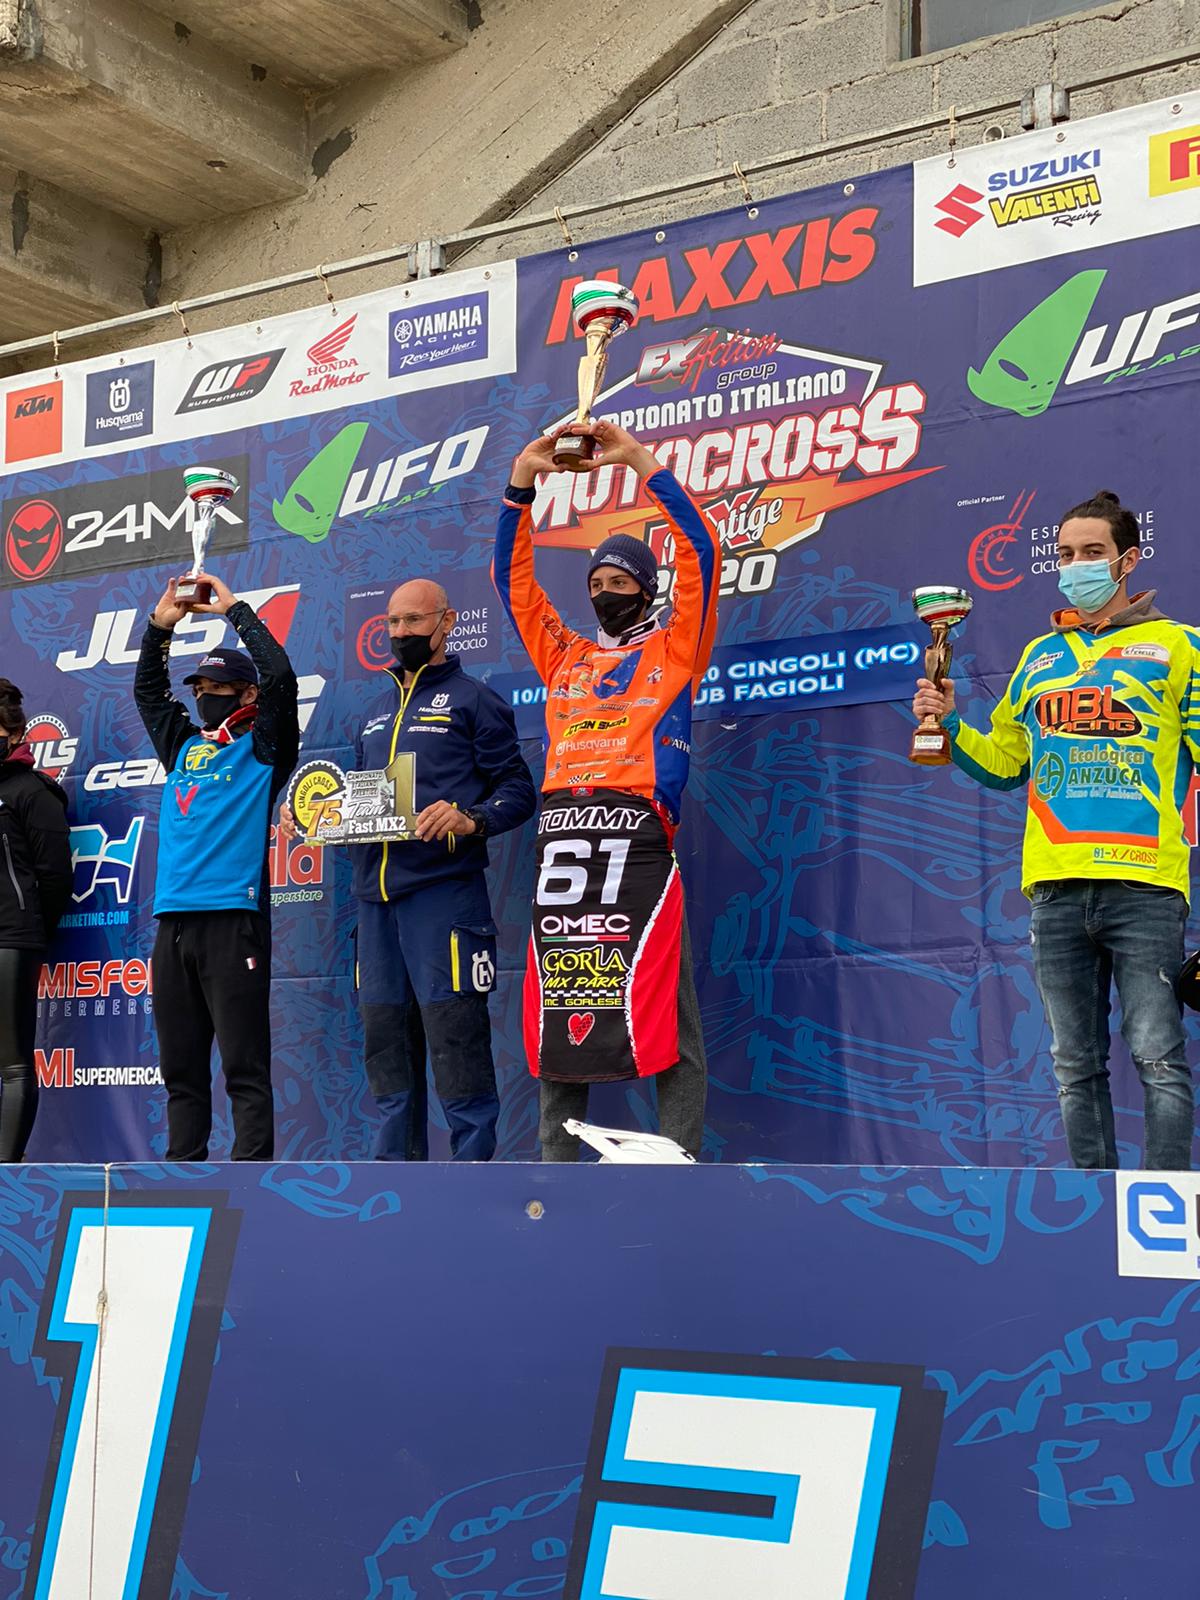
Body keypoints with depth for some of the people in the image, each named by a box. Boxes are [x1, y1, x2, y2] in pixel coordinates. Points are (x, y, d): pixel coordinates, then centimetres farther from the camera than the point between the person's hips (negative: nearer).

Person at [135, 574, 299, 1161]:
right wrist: (160, 624, 17)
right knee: (180, 1067, 8)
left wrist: (234, 609, 1)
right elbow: (147, 690, 29)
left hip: (234, 917, -6)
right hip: (174, 918, 6)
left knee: (245, 1067, -7)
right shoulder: (183, 746, 21)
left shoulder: (263, 748, 5)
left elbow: (279, 677, -7)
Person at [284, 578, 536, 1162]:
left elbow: (518, 790, -2)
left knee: (453, 1034, -10)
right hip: (375, 895, 7)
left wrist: (471, 820, -21)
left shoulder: (472, 699, 4)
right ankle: (397, 1165, 15)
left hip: (443, 889, -7)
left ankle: (474, 1164, -6)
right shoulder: (377, 713, 25)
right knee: (385, 1036, 8)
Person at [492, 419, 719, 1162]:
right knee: (556, 1010, 5)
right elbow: (513, 577, 24)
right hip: (562, 838, 5)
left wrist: (642, 463, 2)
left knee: (661, 1010, -7)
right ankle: (557, 1160, 10)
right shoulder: (565, 656, 24)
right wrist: (523, 482, 16)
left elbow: (702, 550, 4)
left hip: (637, 833, -4)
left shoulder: (674, 649, 13)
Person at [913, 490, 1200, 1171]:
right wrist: (950, 724, 8)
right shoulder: (1039, 658, 21)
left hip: (1144, 884, -4)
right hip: (1057, 889, 5)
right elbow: (1004, 763, 24)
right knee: (1077, 1065, 7)